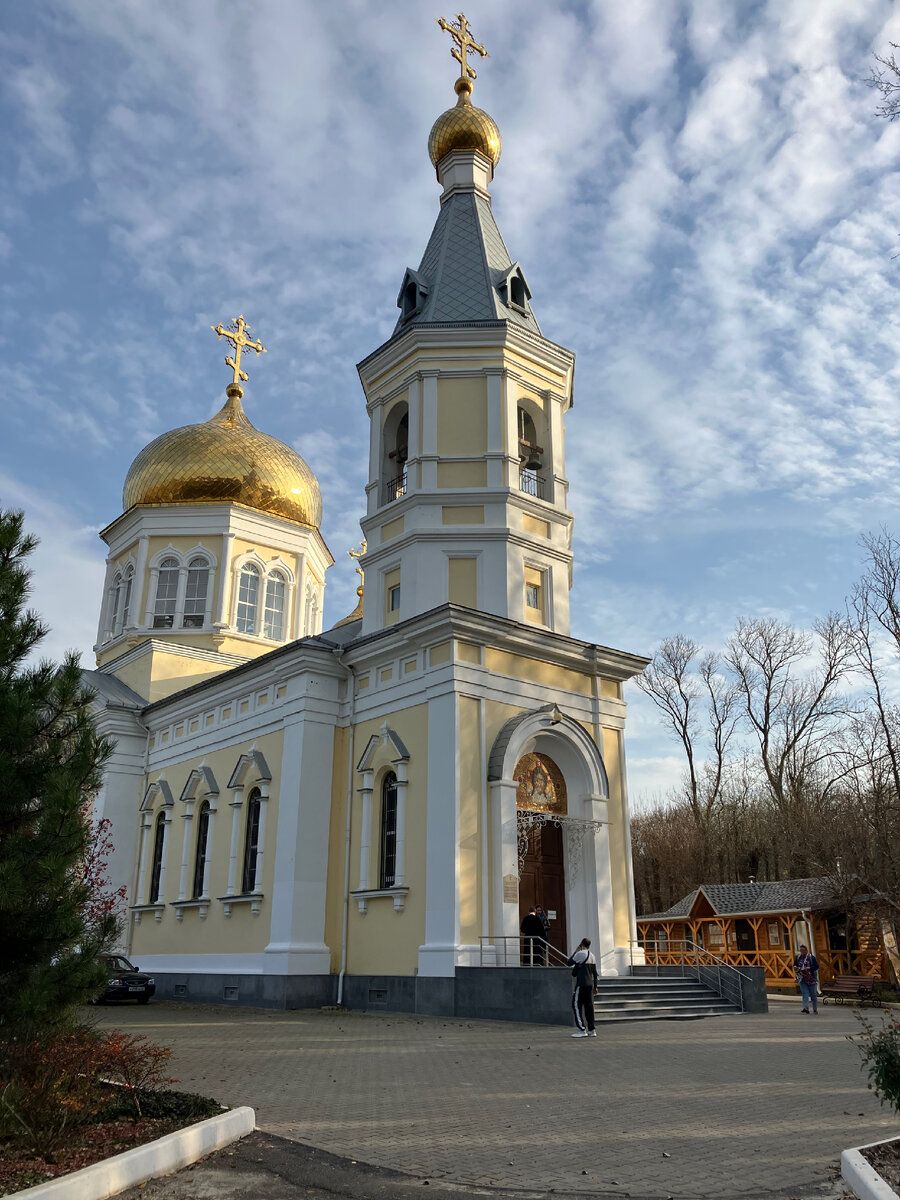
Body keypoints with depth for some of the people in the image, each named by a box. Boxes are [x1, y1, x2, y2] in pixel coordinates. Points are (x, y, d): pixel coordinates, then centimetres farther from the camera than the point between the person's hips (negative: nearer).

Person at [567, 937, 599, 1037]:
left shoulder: (580, 954, -9)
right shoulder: (592, 956, 14)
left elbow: (570, 963, 0)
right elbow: (595, 973, 17)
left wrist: (576, 951, 8)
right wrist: (595, 986, 21)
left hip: (581, 985, -8)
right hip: (590, 985, 8)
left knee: (576, 1006, -3)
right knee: (589, 1007, 10)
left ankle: (582, 1030, -7)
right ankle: (591, 1030, 10)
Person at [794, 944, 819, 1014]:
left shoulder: (811, 957, -6)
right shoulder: (798, 957, 8)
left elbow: (816, 966, -11)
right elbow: (795, 965, 17)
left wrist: (809, 968, -24)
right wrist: (795, 967, -6)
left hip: (811, 979, -3)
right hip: (802, 979, 3)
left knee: (813, 994, 5)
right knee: (805, 993, -11)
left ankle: (815, 1010, 16)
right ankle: (806, 1007, -22)